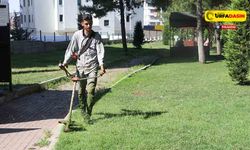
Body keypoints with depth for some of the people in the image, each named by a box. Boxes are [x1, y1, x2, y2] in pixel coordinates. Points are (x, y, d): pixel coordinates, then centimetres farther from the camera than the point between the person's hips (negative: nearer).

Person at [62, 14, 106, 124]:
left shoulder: (96, 36, 1)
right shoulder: (77, 35, 0)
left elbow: (100, 51, -5)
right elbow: (70, 50, 4)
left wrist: (101, 65, -19)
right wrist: (65, 62, -3)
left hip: (92, 66, -1)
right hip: (80, 66, 1)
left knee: (90, 91, -12)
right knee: (81, 92, 9)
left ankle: (88, 114, -5)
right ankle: (83, 111, 29)